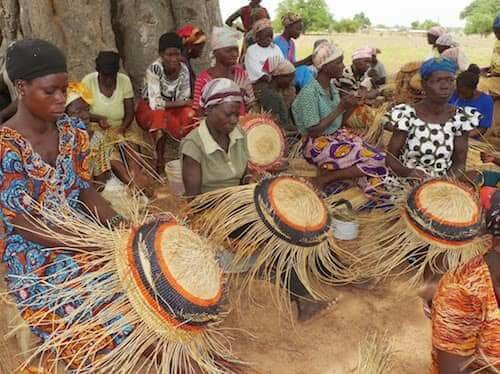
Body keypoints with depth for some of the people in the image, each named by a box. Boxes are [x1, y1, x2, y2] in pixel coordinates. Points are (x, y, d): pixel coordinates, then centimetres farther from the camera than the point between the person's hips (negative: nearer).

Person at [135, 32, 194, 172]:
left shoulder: (184, 70, -12)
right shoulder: (154, 68, -25)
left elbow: (185, 100, -8)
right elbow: (155, 103, -30)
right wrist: (182, 103, -25)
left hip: (172, 109, 4)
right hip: (149, 109, -4)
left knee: (189, 115, -26)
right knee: (160, 115, -37)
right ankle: (159, 159, -23)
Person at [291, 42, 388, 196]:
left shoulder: (332, 86, 6)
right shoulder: (309, 91, -18)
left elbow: (337, 121, 12)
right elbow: (313, 131, -21)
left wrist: (348, 107, -5)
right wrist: (340, 109, -19)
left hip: (337, 136, 8)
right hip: (318, 145, -8)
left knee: (378, 158, -9)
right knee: (375, 161, -17)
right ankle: (323, 180, -8)